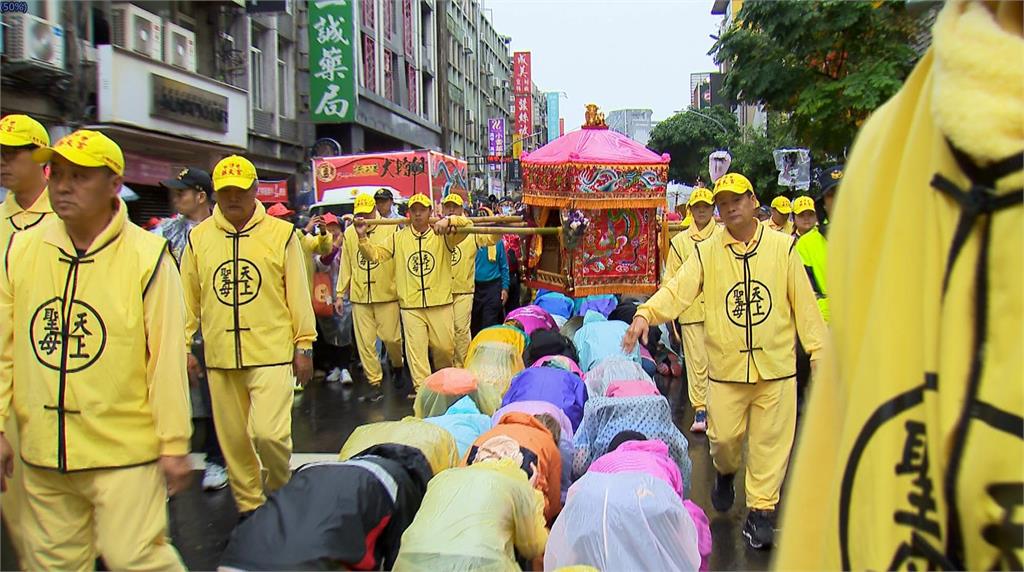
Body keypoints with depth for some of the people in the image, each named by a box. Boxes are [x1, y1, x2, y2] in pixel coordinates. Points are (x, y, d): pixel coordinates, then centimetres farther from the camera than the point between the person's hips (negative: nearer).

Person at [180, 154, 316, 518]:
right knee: (233, 437, 11)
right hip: (220, 356, 3)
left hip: (271, 353, -3)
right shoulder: (199, 238, 6)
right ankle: (249, 504, 29)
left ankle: (283, 488, 18)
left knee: (269, 432, -12)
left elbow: (298, 294, 1)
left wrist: (304, 345, 0)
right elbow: (188, 298, 10)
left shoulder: (281, 234, -1)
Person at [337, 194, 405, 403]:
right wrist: (340, 294, 12)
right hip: (359, 297, 3)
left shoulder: (391, 229, -2)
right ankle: (374, 383, 14)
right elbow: (345, 265, 12)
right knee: (365, 342, 3)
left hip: (387, 294, -3)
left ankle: (397, 364, 31)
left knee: (390, 336, -1)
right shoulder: (349, 233, 7)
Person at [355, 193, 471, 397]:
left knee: (445, 346, 8)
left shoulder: (443, 235, 1)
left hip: (440, 303, -1)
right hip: (410, 305, 1)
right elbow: (374, 254, 6)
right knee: (415, 347, -2)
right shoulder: (398, 238, 8)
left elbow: (466, 224, -13)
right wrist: (362, 237, -10)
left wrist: (448, 221, -32)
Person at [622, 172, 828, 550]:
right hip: (726, 367, 0)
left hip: (776, 366, 0)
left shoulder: (782, 247, 2)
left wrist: (819, 350, 0)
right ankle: (725, 472, 41)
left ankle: (761, 509, 22)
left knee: (771, 442, 5)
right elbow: (678, 288, -11)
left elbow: (804, 302, 3)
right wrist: (646, 312, -29)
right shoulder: (707, 252, 2)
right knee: (724, 436, 7)